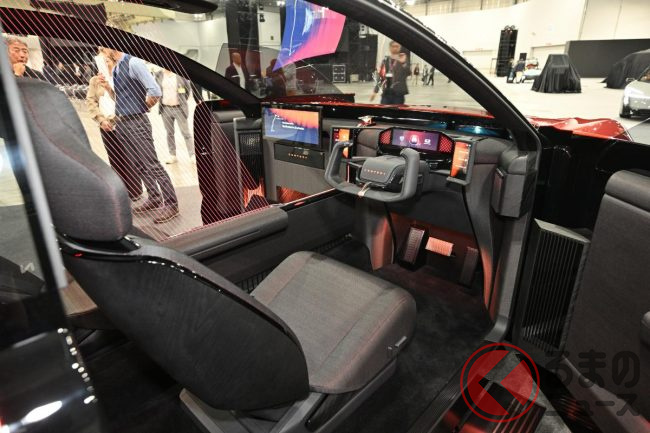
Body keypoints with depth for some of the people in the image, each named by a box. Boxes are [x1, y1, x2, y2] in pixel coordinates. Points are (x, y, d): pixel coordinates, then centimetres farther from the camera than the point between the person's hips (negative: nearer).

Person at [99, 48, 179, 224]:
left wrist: (143, 108, -6)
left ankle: (171, 203, -2)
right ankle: (154, 198, 23)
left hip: (136, 122, -9)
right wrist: (108, 87, 6)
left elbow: (155, 92, -19)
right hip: (121, 123, 9)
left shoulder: (133, 63, -11)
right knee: (139, 165, 13)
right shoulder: (115, 69, 14)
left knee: (152, 165, -9)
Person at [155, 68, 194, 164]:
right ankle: (172, 155, 15)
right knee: (170, 133, 8)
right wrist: (161, 101, 7)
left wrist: (183, 101, 4)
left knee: (186, 133, -1)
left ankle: (192, 155, 2)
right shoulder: (159, 75, 5)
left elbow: (188, 88, 6)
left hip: (179, 108, -3)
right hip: (165, 108, 3)